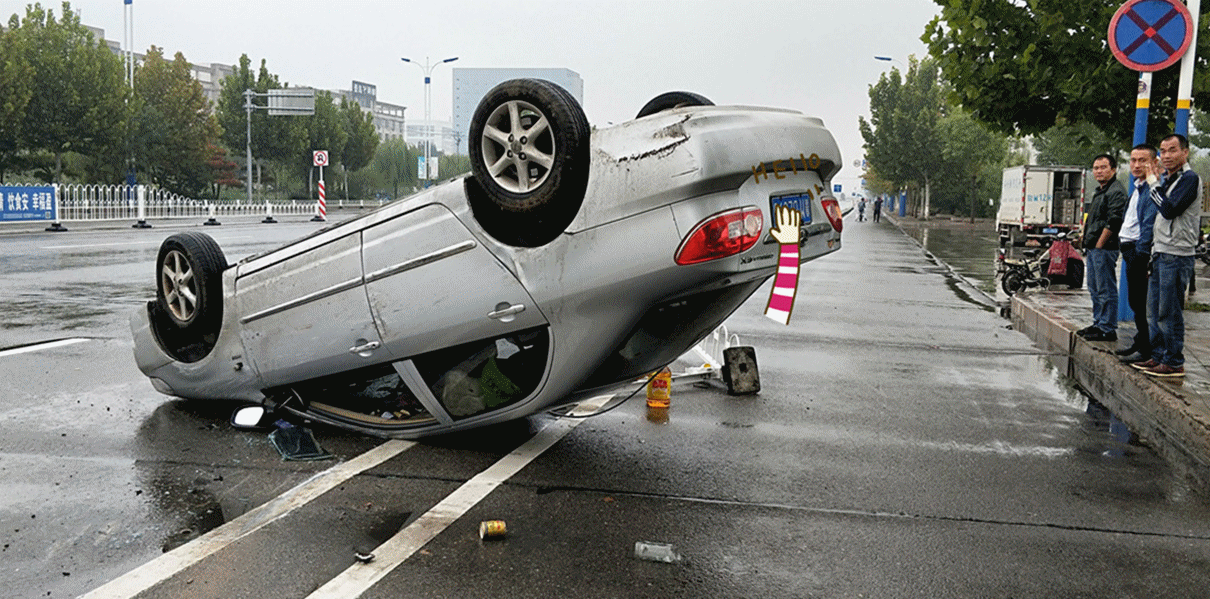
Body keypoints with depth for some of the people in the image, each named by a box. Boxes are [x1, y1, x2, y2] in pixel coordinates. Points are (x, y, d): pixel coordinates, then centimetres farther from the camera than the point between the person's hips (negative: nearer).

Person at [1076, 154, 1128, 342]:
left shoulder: (1116, 191, -12)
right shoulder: (1100, 191, 20)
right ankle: (1098, 324, 24)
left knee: (1106, 290, -7)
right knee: (1095, 289, 16)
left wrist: (1098, 245, -18)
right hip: (1093, 249, 11)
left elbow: (1113, 222, -20)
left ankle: (1108, 330, -4)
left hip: (1104, 249, -11)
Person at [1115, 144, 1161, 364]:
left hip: (1140, 252, -10)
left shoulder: (1153, 189, -14)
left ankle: (1147, 351, -1)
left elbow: (1149, 224, -21)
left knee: (1143, 303, -6)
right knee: (1135, 301, 16)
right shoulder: (1138, 189, 19)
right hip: (1130, 251, 10)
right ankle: (1140, 343, 26)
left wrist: (1140, 253, -23)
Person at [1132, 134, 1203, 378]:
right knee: (1154, 311, 13)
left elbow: (1169, 210, -21)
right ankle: (1158, 356, 22)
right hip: (1160, 253, 9)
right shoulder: (1167, 178, 18)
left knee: (1169, 312, -6)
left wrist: (1154, 185, -12)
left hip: (1176, 255, -9)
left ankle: (1174, 363, 0)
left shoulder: (1189, 178, -10)